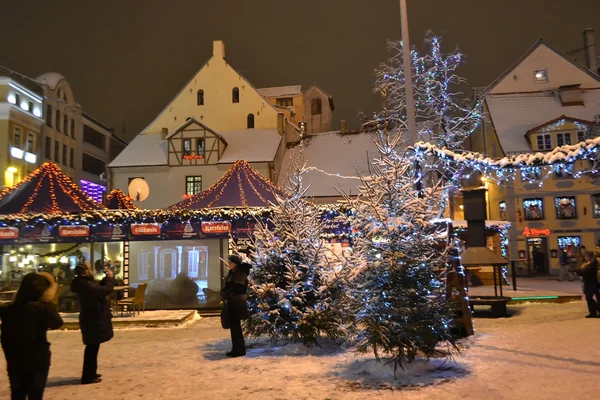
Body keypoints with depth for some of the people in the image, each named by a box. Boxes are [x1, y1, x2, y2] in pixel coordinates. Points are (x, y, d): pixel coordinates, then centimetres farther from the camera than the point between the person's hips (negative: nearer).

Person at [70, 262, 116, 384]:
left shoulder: (84, 283, 8)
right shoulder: (87, 285, -25)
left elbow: (98, 288, 19)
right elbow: (106, 290, -27)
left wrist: (106, 278, 7)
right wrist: (110, 278, -12)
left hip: (91, 319, 11)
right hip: (93, 320, -11)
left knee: (92, 347, 19)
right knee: (92, 347, -2)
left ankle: (91, 373, 30)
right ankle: (87, 376, 5)